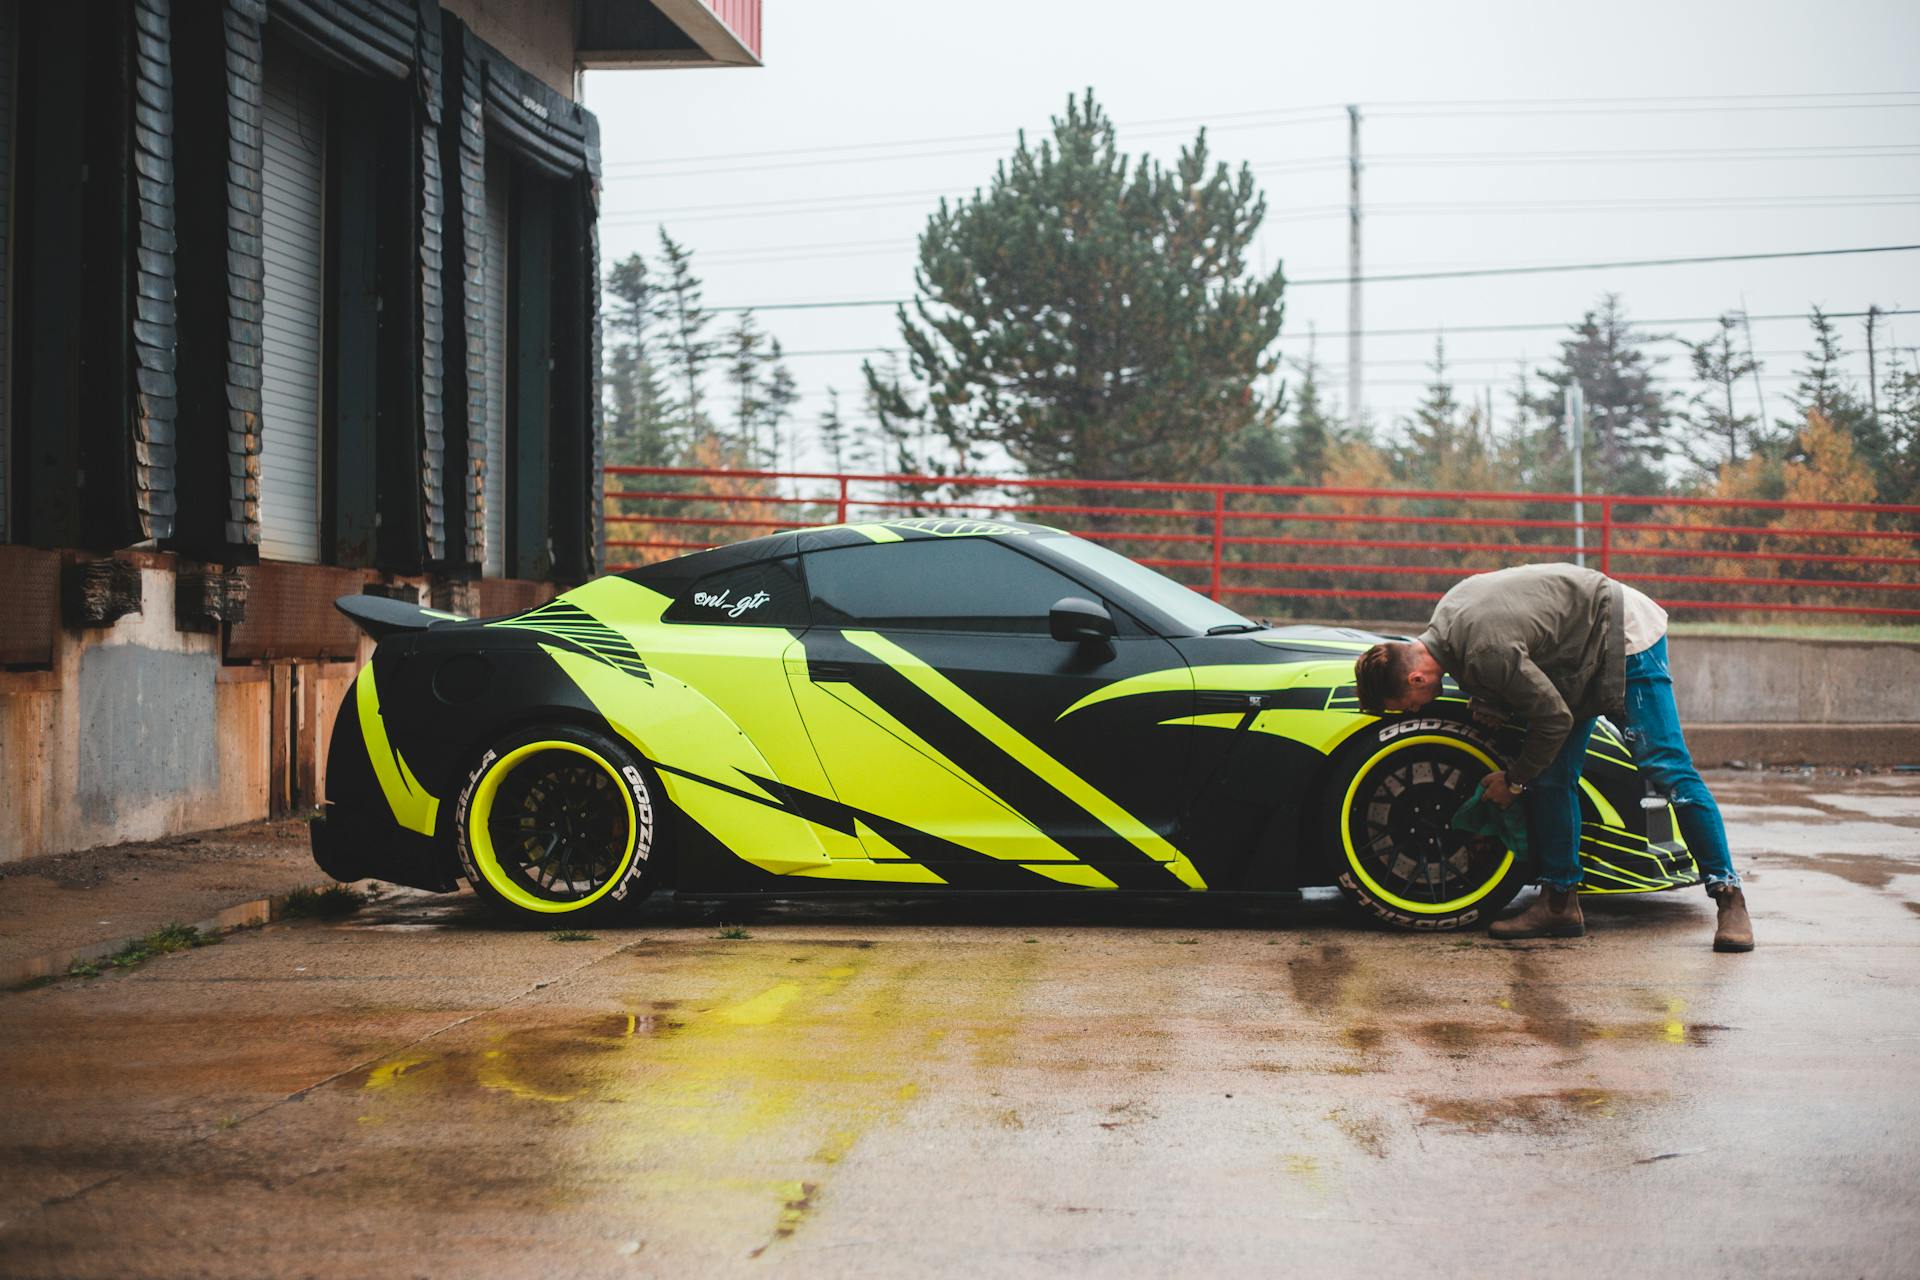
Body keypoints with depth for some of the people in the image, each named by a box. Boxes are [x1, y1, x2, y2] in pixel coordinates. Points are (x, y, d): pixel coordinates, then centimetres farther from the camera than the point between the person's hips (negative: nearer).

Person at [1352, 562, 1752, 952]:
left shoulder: (1485, 652, -34)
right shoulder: (1444, 616, -7)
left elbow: (1554, 719, -25)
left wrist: (1513, 781, -10)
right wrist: (1484, 699, -3)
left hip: (1627, 637, -9)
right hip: (1578, 652, 9)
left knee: (1665, 767, -14)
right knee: (1551, 778, 1)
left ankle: (1729, 896, -11)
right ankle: (1560, 903, 5)